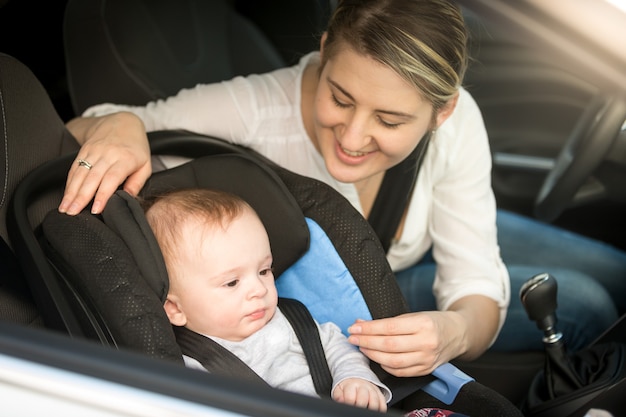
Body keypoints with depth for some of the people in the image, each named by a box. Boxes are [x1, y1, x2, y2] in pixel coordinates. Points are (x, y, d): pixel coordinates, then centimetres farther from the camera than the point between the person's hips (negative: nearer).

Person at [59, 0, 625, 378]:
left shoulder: (456, 121, -30)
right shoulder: (258, 112, -40)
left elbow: (477, 286, -25)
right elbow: (74, 137, -31)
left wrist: (455, 330, -49)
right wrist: (117, 125, -55)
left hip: (420, 250, 4)